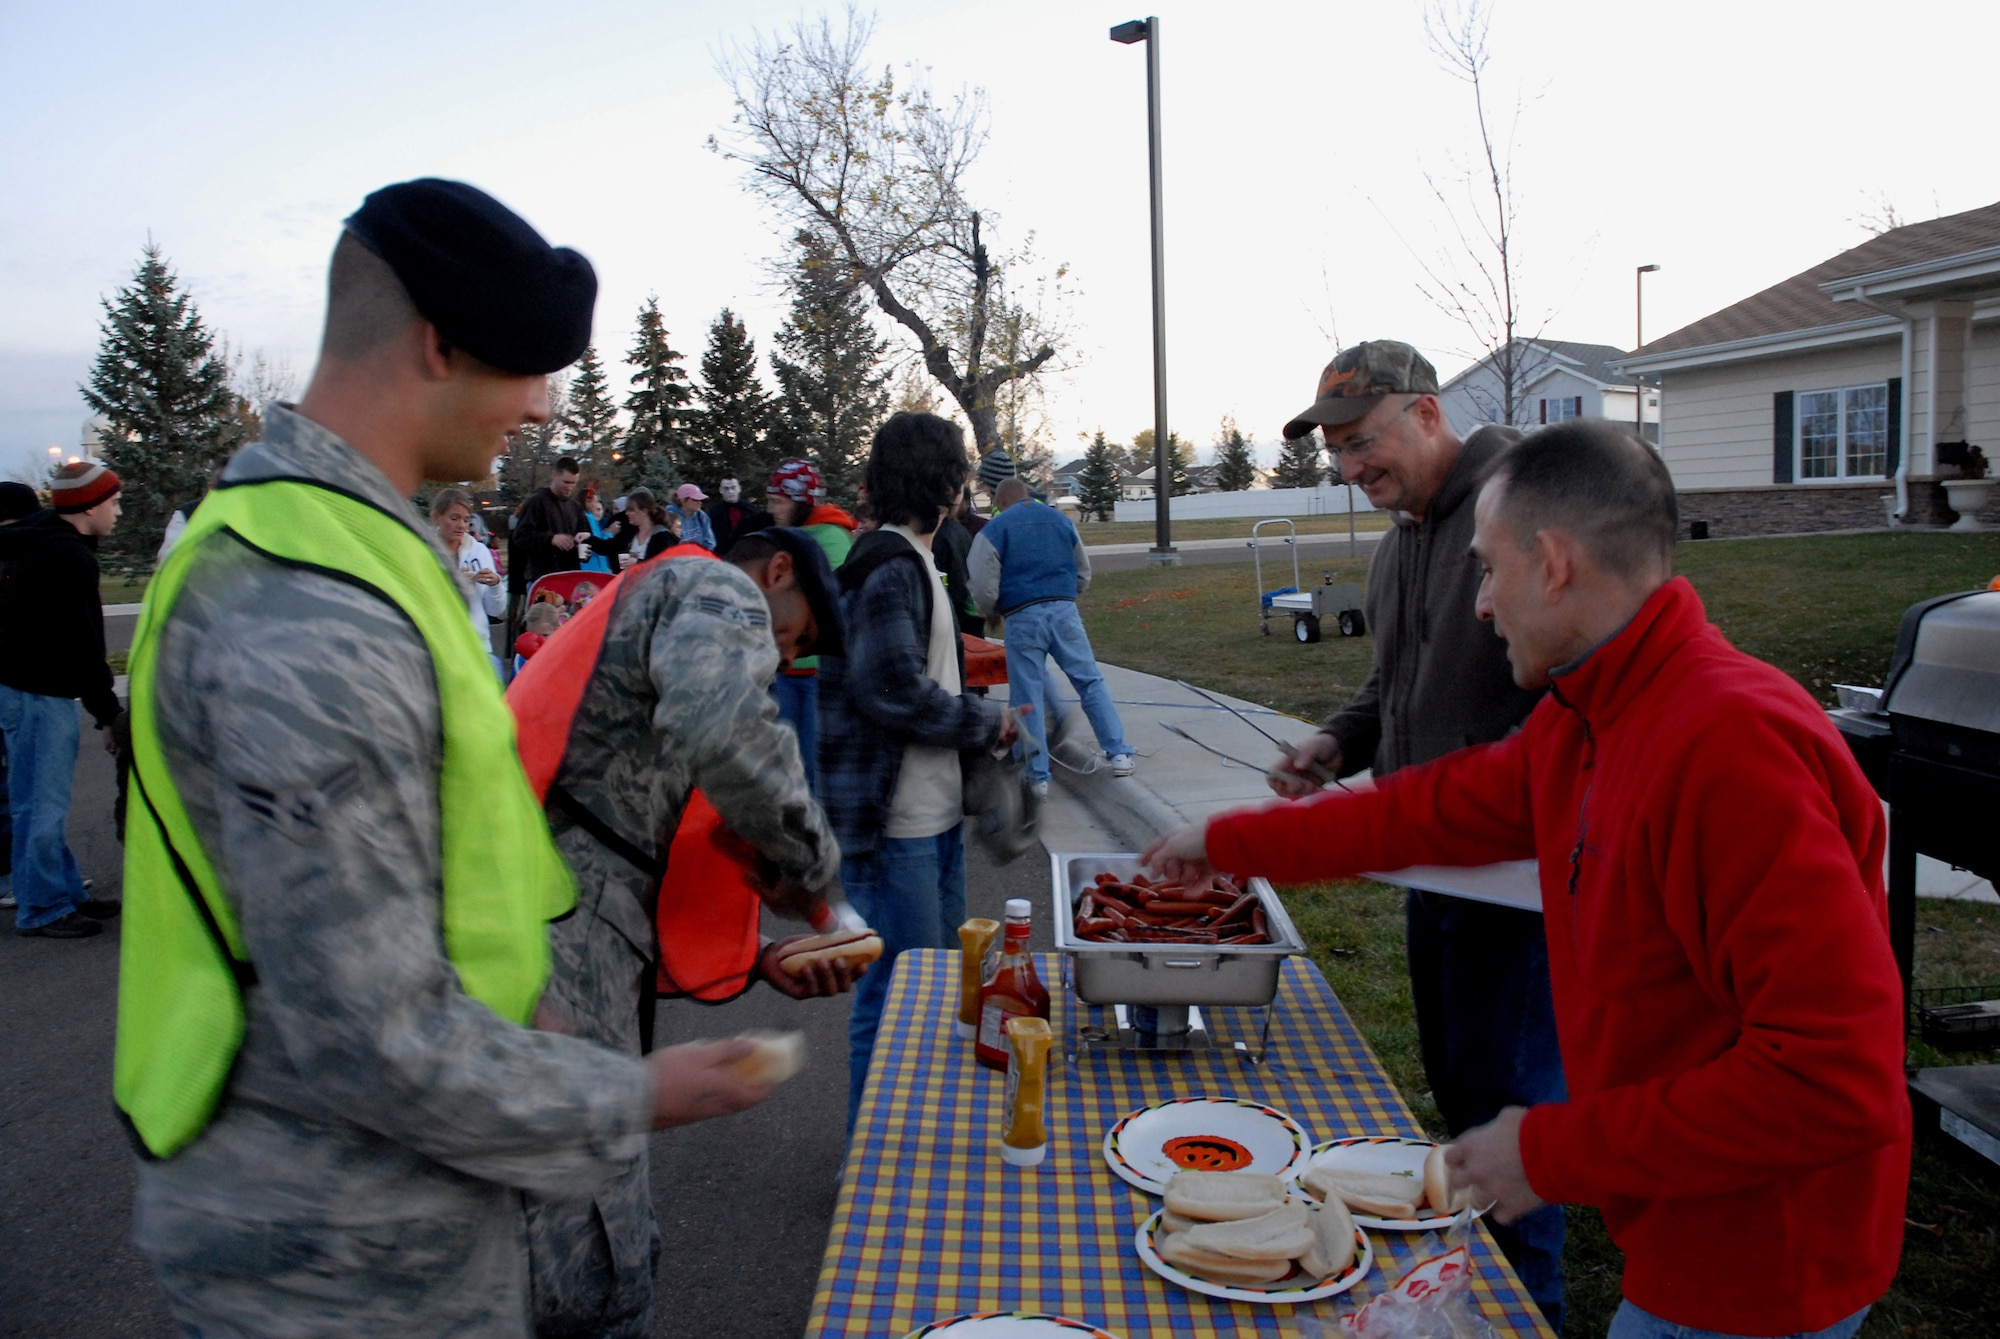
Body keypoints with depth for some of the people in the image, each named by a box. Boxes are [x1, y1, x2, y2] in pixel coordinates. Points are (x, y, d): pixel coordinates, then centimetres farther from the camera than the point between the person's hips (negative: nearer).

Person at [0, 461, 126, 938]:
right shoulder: (69, 558, -20)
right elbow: (81, 643, -20)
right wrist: (107, 712, -15)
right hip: (38, 692, -11)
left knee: (46, 801, 16)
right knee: (43, 804, -2)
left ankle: (67, 893, 26)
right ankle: (42, 909, 6)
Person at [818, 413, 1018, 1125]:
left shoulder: (909, 560, 16)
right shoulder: (889, 567, -17)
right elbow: (895, 691, -23)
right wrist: (989, 721, -11)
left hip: (933, 811, 11)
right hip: (894, 825, -11)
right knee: (898, 991, -1)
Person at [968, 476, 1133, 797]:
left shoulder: (994, 530, 1)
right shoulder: (1061, 520, 15)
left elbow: (984, 591, -4)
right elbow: (1083, 575, 21)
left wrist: (992, 613, 16)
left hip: (1022, 618, -3)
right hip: (1065, 611, 3)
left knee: (1028, 698, 4)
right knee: (1091, 681, 11)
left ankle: (1038, 777, 9)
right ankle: (1119, 754, 7)